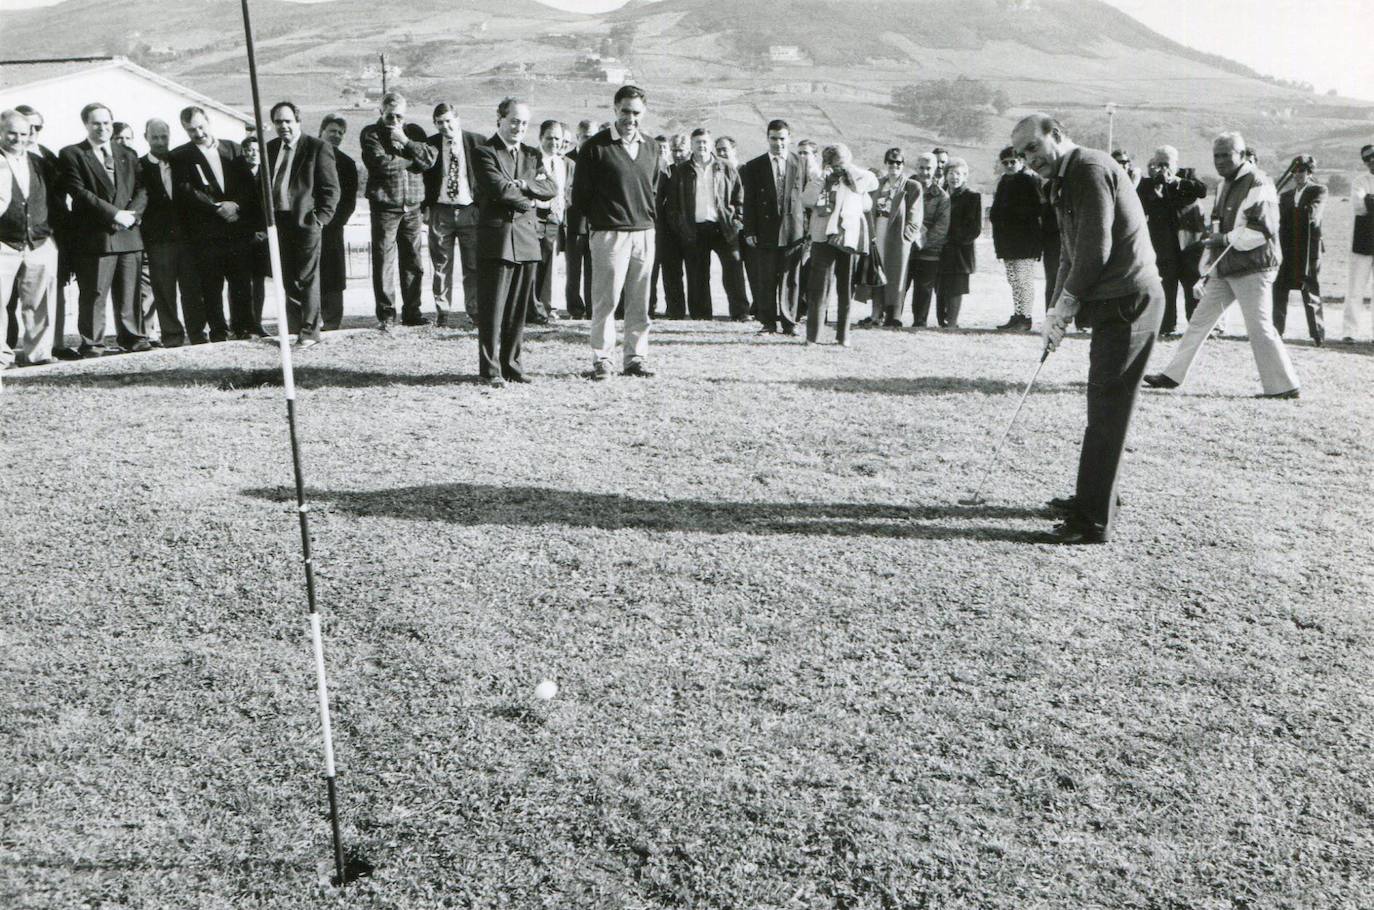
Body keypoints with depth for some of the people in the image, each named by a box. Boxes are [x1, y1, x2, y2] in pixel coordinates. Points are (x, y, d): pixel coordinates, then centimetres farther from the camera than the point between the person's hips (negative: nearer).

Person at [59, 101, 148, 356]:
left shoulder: (127, 155, 19)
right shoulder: (71, 154, 4)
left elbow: (141, 189, 10)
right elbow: (79, 192, -8)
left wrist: (130, 213, -8)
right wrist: (114, 214, -15)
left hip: (128, 234, 4)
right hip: (94, 237, -4)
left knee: (129, 291, 6)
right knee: (93, 294, -3)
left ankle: (131, 337, 13)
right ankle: (92, 344, 2)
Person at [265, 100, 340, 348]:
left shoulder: (318, 148, -3)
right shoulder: (270, 149, 15)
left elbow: (331, 188, -5)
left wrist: (321, 218, -14)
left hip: (306, 221, -6)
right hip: (278, 221, 6)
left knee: (308, 278, -3)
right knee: (287, 278, 10)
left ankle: (310, 331, 3)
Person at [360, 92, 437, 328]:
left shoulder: (415, 131, 13)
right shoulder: (371, 133, 1)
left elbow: (430, 158, -2)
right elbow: (381, 163, -14)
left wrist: (405, 142, -11)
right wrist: (412, 158, -4)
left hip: (412, 205, 4)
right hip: (385, 206, -3)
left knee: (413, 262, 6)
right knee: (384, 262, -3)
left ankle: (412, 312, 14)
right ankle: (386, 314, 3)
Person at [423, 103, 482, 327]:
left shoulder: (477, 141, 1)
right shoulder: (430, 146, 5)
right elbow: (425, 177, 9)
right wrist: (426, 205, 0)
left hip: (470, 209, -1)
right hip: (440, 211, 1)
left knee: (473, 264, 1)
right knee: (441, 265, 4)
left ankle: (474, 310, 10)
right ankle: (442, 312, 11)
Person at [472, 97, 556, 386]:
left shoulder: (532, 155, 18)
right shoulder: (484, 153, -1)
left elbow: (551, 188, 5)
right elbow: (499, 189, -16)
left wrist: (524, 184, -11)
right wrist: (528, 200, -3)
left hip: (527, 238, 6)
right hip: (497, 238, -5)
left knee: (519, 308, 8)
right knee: (493, 308, -3)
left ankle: (511, 364, 17)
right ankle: (490, 369, 2)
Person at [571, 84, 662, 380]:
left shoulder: (651, 147, 13)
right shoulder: (595, 147, -4)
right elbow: (580, 194, 0)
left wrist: (648, 217, 14)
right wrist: (598, 219, 3)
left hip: (644, 233, 5)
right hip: (609, 233, -5)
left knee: (640, 301, 6)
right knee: (606, 299, -5)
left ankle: (636, 357, 13)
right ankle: (601, 358, 3)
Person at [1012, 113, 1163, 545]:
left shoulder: (1090, 169, -14)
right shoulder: (1068, 181, 18)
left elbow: (1096, 249, -19)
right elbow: (1071, 252, 21)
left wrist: (1066, 305, -8)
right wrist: (1058, 311, 10)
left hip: (1128, 302, -10)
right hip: (1115, 303, 10)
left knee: (1107, 409, -8)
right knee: (1103, 405, 18)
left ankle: (1094, 520, -4)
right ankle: (1096, 497, 30)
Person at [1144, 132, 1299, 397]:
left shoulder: (1258, 184, -12)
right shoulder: (1225, 186, 17)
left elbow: (1264, 229, -19)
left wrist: (1226, 239, -21)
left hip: (1253, 269, -9)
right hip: (1224, 268, 9)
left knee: (1260, 328, -8)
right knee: (1199, 320, 10)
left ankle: (1283, 387, 0)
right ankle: (1172, 375, 16)